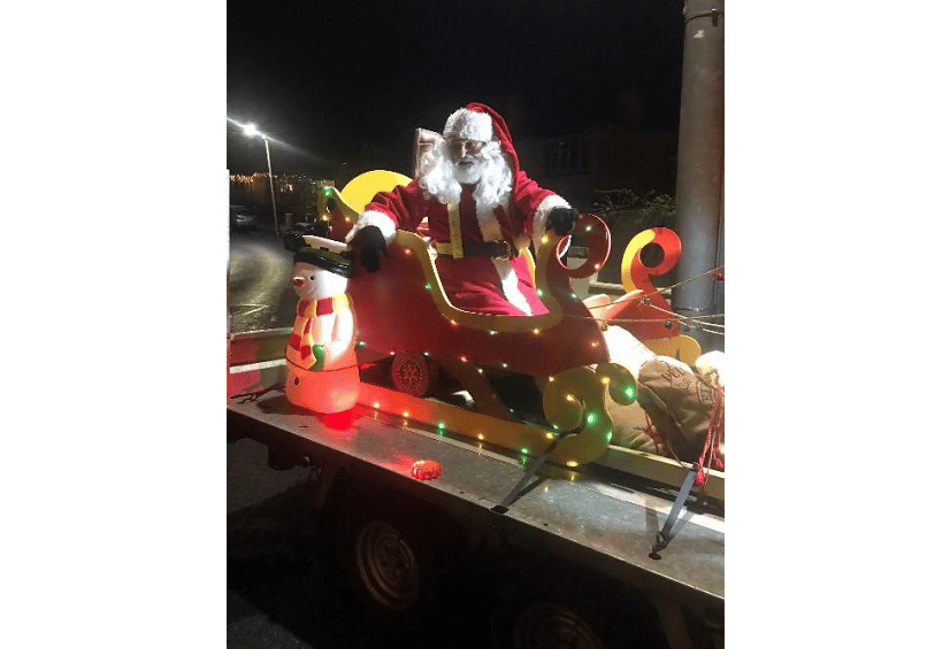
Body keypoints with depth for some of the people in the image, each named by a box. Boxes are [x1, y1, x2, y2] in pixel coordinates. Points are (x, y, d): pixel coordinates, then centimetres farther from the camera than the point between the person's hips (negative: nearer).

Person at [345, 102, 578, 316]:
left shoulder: (510, 180, 15)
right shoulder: (433, 183, 12)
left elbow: (534, 197, -3)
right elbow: (393, 203, 8)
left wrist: (555, 211, -28)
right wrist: (372, 229, -15)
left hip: (516, 284, 4)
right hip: (468, 288, -3)